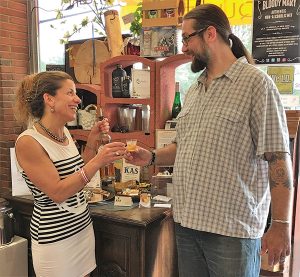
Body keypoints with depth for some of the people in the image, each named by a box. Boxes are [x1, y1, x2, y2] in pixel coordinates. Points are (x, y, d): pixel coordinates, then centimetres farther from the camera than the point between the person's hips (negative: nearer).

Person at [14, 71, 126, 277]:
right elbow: (57, 193, -22)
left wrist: (92, 141, 2)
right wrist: (98, 161, -28)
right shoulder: (28, 142, -19)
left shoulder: (65, 133, 4)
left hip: (83, 227, 7)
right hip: (54, 237, -7)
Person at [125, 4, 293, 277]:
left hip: (233, 228, -6)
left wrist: (281, 224, -15)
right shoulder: (194, 90, 12)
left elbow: (278, 158, -14)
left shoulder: (256, 83, -10)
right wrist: (152, 157, 2)